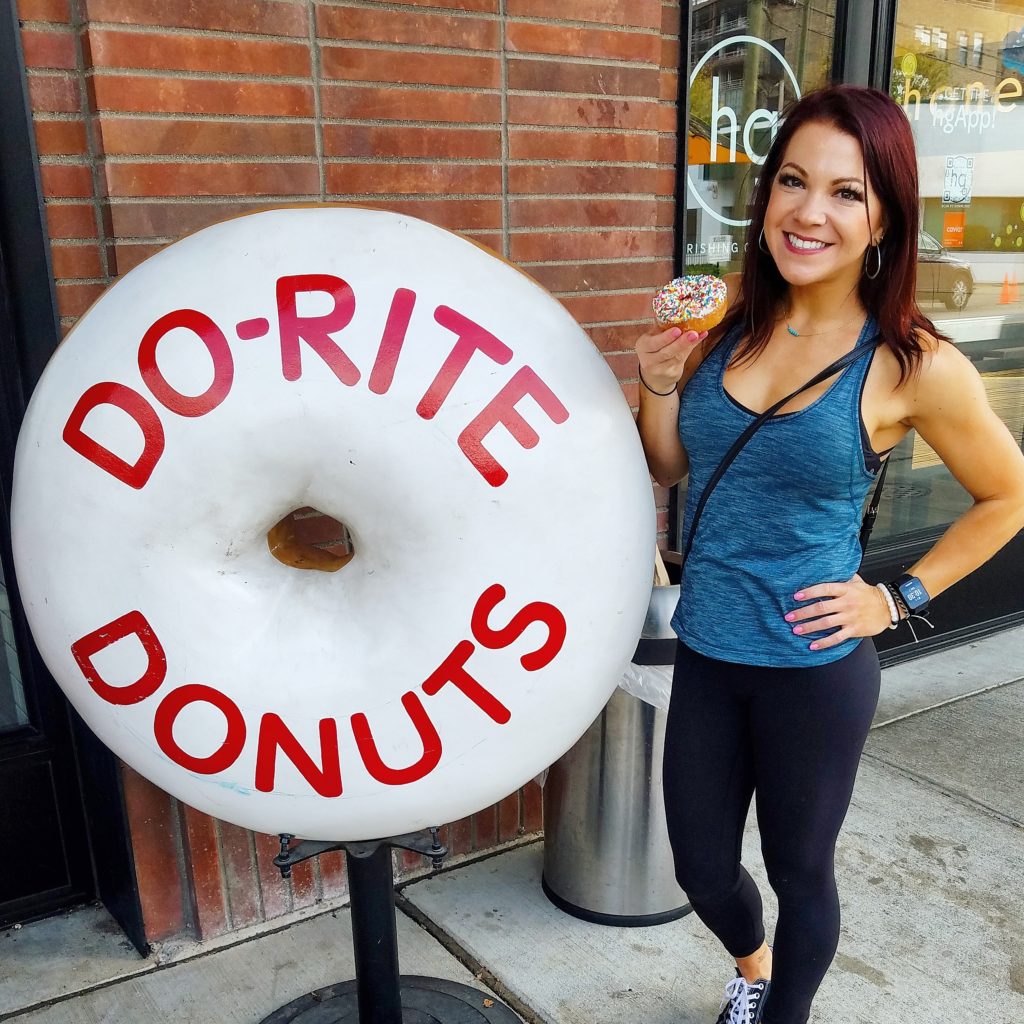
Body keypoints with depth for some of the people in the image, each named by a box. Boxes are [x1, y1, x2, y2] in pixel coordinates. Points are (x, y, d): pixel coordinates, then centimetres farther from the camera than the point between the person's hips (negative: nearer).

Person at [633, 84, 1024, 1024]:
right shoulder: (729, 319, -3)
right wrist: (660, 383, -11)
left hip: (814, 669, -4)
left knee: (799, 874, 18)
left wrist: (897, 598, -5)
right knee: (701, 869, 21)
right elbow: (670, 469, 7)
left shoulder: (913, 366, -15)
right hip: (706, 653, 4)